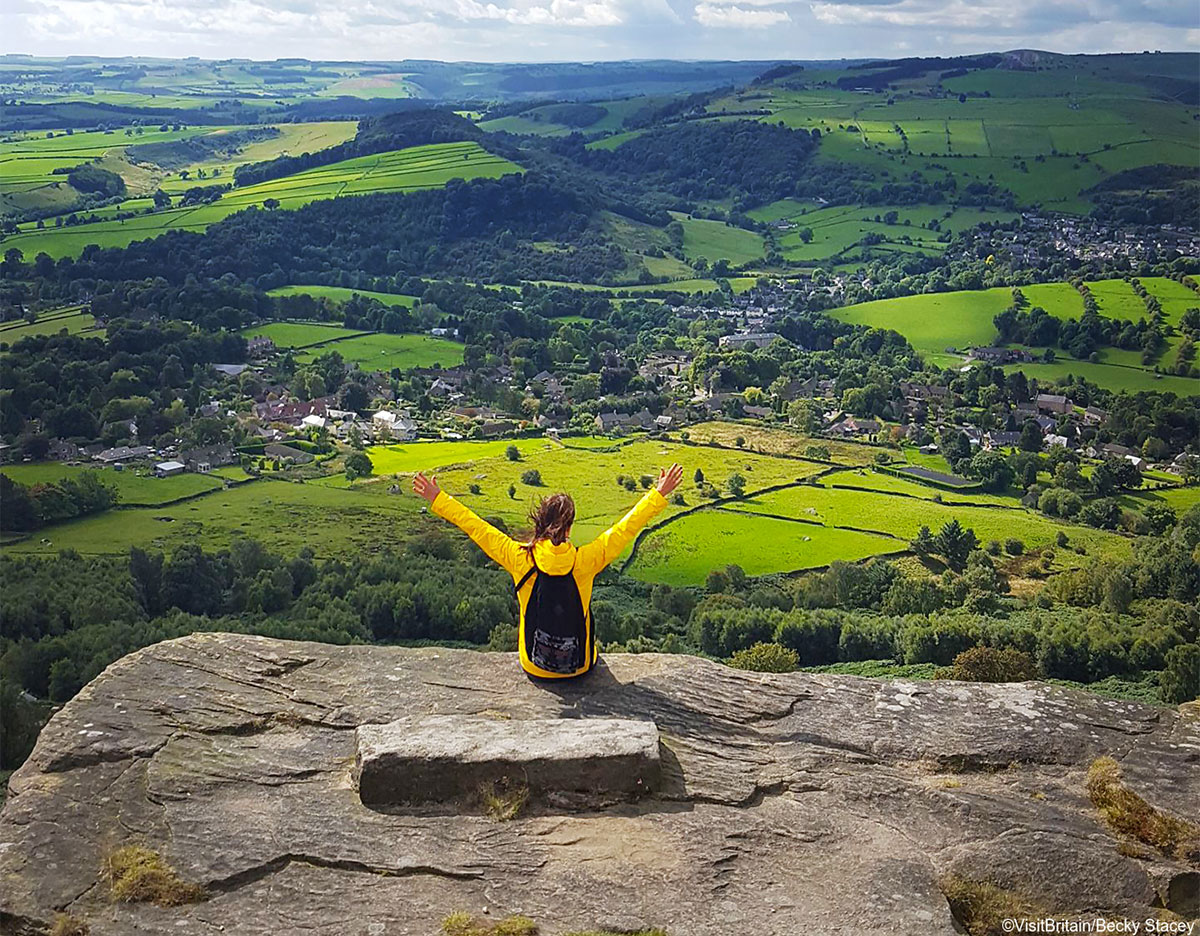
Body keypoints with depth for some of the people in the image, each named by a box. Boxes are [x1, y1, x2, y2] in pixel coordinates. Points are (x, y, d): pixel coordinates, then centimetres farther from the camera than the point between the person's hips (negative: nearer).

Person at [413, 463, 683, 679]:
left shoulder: (521, 559, -19)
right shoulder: (585, 560, -21)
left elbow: (478, 529, -9)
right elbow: (625, 529, -11)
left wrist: (438, 500, 1)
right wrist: (658, 495, 0)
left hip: (535, 667, 1)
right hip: (580, 666, -1)